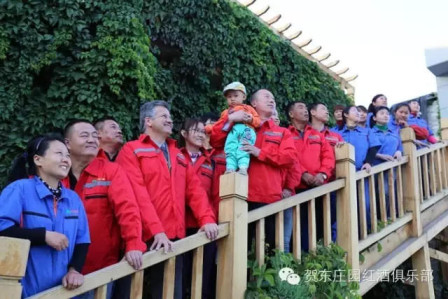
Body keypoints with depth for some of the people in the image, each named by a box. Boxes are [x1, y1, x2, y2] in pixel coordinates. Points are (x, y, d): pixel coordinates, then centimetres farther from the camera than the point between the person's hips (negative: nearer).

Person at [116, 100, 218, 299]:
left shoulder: (178, 154, 21)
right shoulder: (131, 150, 0)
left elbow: (194, 189, 13)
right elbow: (137, 193, -13)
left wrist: (206, 219, -3)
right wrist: (156, 230, -22)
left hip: (175, 237, 6)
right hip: (146, 238, -6)